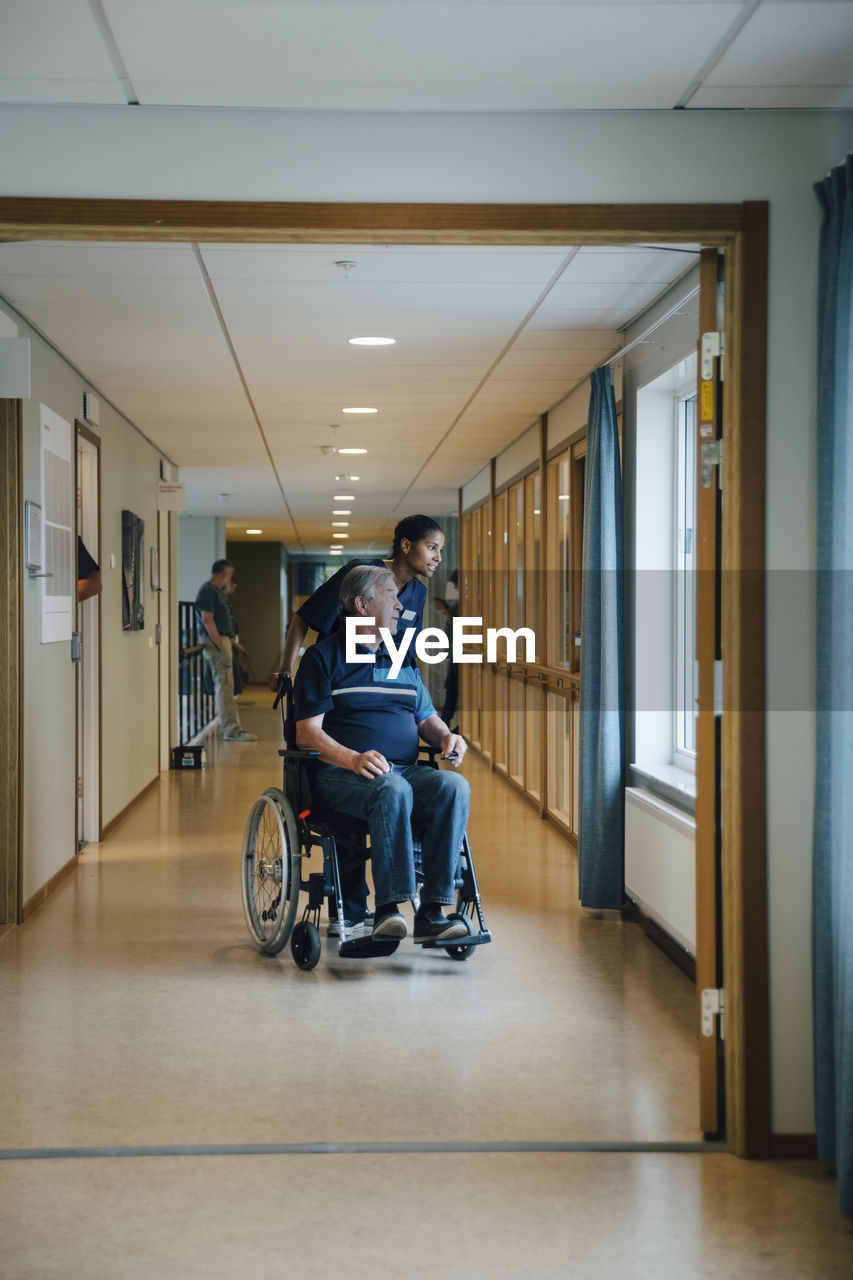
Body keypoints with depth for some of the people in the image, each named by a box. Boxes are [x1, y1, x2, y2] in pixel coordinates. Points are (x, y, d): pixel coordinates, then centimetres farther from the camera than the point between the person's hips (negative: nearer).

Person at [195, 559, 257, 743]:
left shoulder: (215, 590, 19)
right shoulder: (208, 591, -13)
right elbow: (207, 619, -20)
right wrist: (220, 645, -21)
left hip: (220, 640, 10)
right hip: (216, 641, -10)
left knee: (225, 687, 14)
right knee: (224, 687, -10)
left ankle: (232, 728, 20)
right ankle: (231, 731, -10)